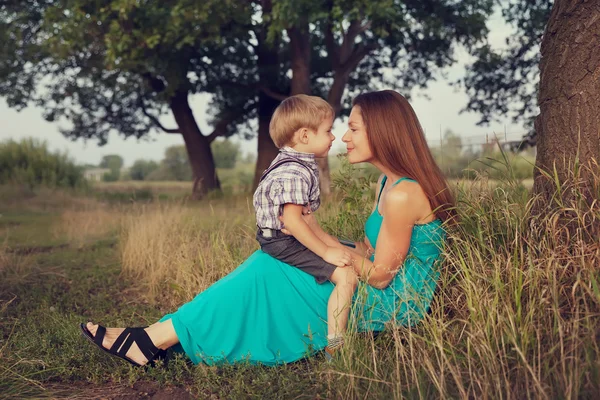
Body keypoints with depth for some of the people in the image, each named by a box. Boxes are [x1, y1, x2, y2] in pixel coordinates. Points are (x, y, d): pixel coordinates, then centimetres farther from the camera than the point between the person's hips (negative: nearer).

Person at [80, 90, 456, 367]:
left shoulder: (404, 194, -22)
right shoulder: (388, 183, 9)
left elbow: (379, 275, -19)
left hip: (390, 307, -9)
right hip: (379, 297, 9)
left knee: (267, 271, -16)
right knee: (268, 262, -2)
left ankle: (156, 339, -7)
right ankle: (154, 339, -3)